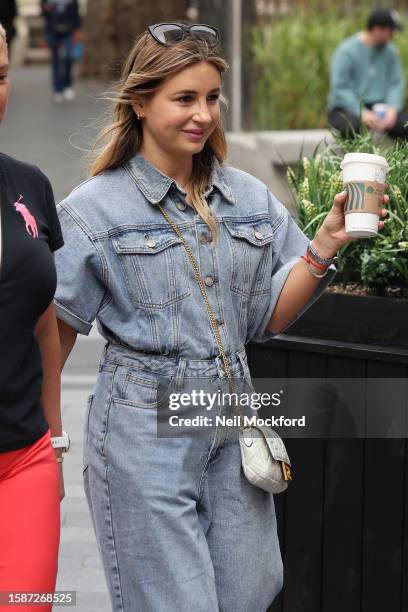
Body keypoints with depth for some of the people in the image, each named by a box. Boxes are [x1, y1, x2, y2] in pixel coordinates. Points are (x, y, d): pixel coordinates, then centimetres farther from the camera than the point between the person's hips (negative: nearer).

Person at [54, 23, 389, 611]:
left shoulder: (249, 198, 8)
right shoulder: (95, 208, -4)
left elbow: (270, 316, 8)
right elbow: (55, 331, 0)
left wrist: (326, 242, -5)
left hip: (233, 421, 5)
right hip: (145, 424, -5)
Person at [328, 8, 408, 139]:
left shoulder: (390, 52, 8)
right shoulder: (346, 51, -8)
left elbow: (397, 83, 4)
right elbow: (340, 88, -14)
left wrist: (392, 109, -17)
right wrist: (361, 113, -25)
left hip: (379, 108, 4)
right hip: (348, 108, -4)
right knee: (352, 126, -39)